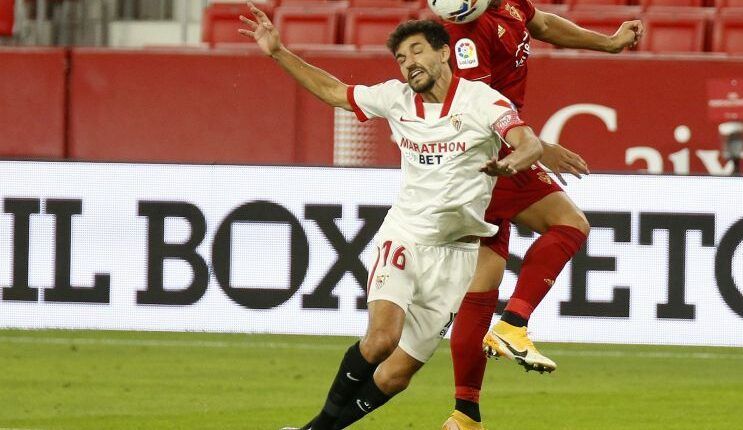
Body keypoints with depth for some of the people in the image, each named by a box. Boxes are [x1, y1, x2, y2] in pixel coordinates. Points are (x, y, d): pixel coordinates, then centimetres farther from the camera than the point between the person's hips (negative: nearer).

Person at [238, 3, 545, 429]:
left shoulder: (482, 100, -8)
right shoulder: (396, 98, 5)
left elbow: (531, 145, -22)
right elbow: (334, 92, 19)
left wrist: (510, 163, -45)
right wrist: (278, 52, 13)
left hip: (454, 251, -1)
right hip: (403, 236, 1)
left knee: (396, 374, -2)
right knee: (382, 337, -25)